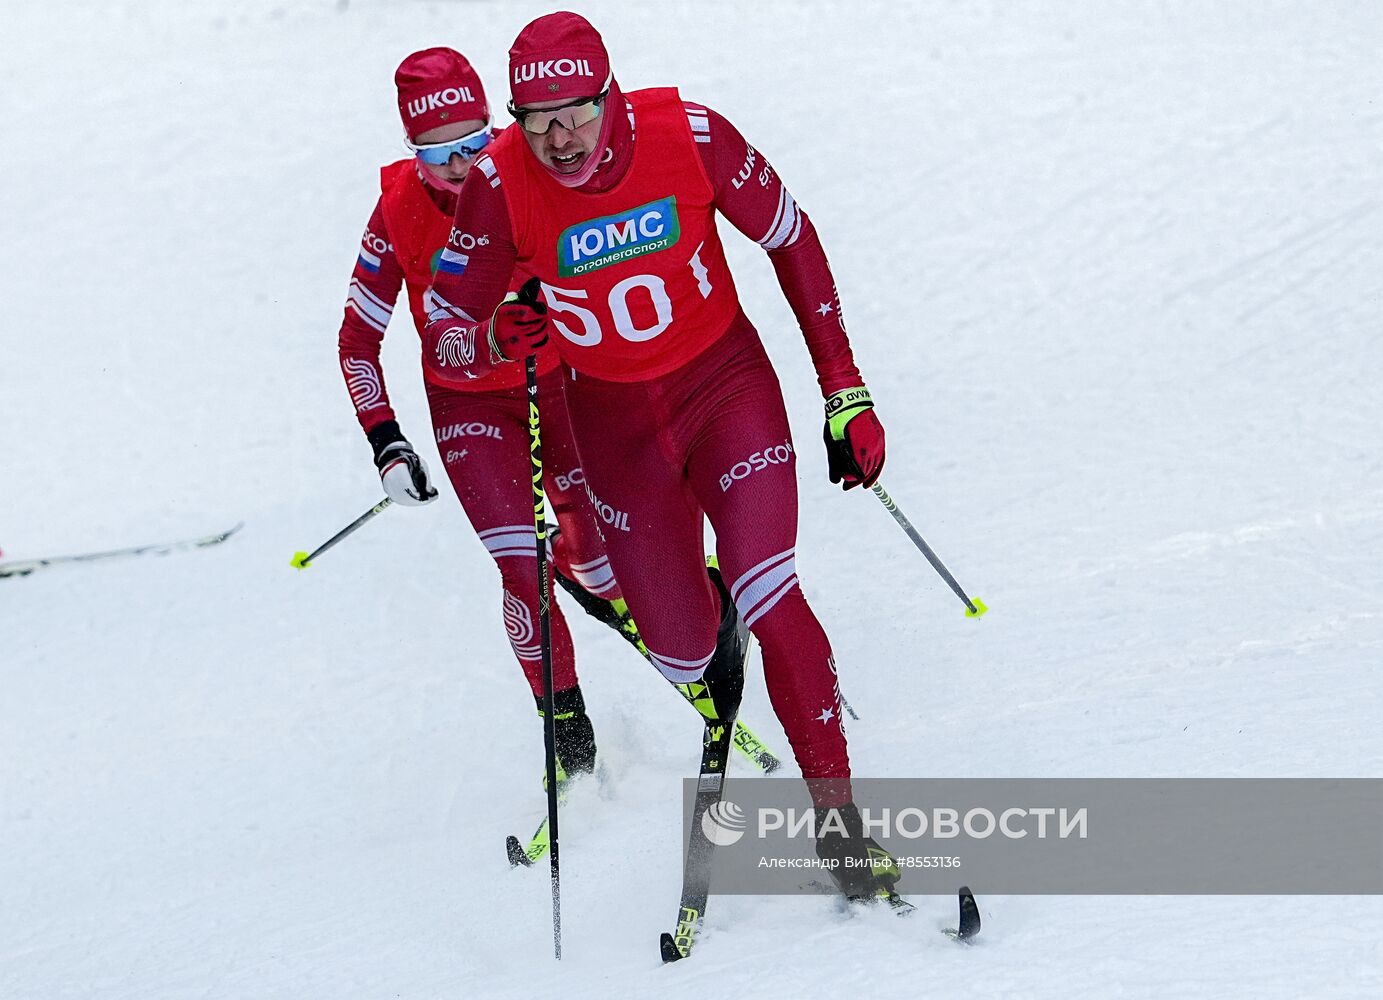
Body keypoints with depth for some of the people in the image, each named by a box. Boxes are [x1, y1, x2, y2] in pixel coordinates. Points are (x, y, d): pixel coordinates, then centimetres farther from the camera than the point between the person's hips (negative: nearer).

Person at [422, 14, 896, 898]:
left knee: (768, 596, -20)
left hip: (726, 381, -1)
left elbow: (792, 241, -6)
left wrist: (847, 395, -4)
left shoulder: (688, 134, -22)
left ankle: (837, 815, -8)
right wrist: (494, 344, -38)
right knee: (682, 650, 0)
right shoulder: (502, 185, -21)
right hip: (614, 419, 1)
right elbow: (442, 342, -13)